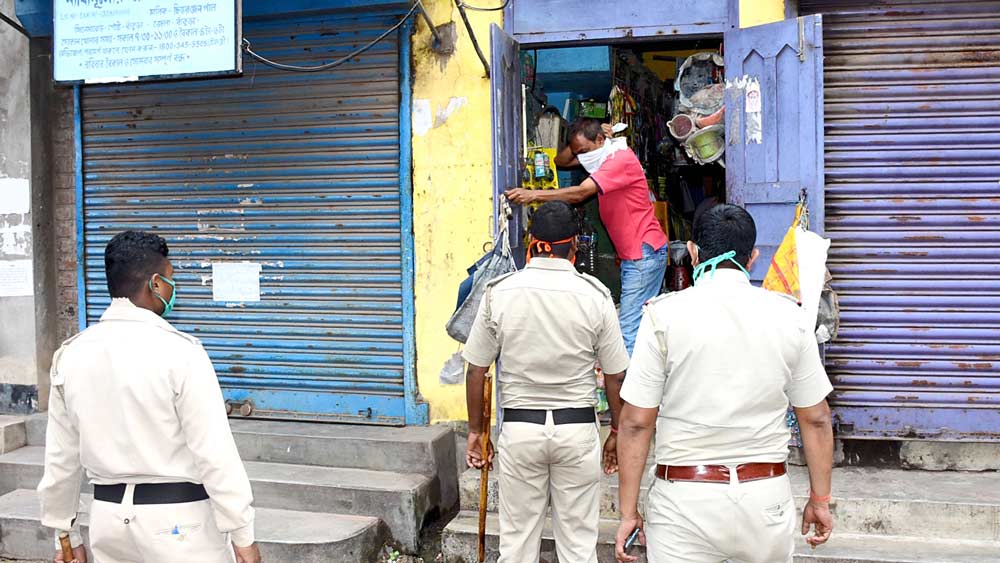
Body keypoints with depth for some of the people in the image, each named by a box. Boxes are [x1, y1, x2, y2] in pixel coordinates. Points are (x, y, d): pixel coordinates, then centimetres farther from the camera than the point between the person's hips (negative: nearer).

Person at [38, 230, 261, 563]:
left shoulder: (70, 356, 1)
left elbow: (61, 459, 7)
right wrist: (243, 536, -10)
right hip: (177, 521, -5)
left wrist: (66, 534, 17)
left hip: (109, 515, 6)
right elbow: (215, 453, -17)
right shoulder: (180, 352, -16)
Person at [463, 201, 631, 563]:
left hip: (519, 428, 1)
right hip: (578, 428, 0)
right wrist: (617, 431, 12)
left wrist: (475, 431, 10)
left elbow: (476, 371, -1)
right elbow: (615, 376, -2)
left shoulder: (499, 292, -5)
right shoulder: (595, 295, -7)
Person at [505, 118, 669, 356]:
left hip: (645, 253, -10)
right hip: (632, 254, 10)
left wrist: (533, 194, -26)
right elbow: (561, 161, 16)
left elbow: (580, 193, -25)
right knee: (641, 321, 12)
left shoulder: (621, 159, -17)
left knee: (629, 327, -13)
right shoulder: (603, 156, 13)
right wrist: (579, 141, -2)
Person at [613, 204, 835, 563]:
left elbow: (636, 423, -8)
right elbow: (816, 419, 5)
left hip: (686, 497, -2)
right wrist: (820, 499, 16)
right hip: (766, 499, 3)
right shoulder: (788, 316, 0)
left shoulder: (664, 315, -7)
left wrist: (628, 511, 0)